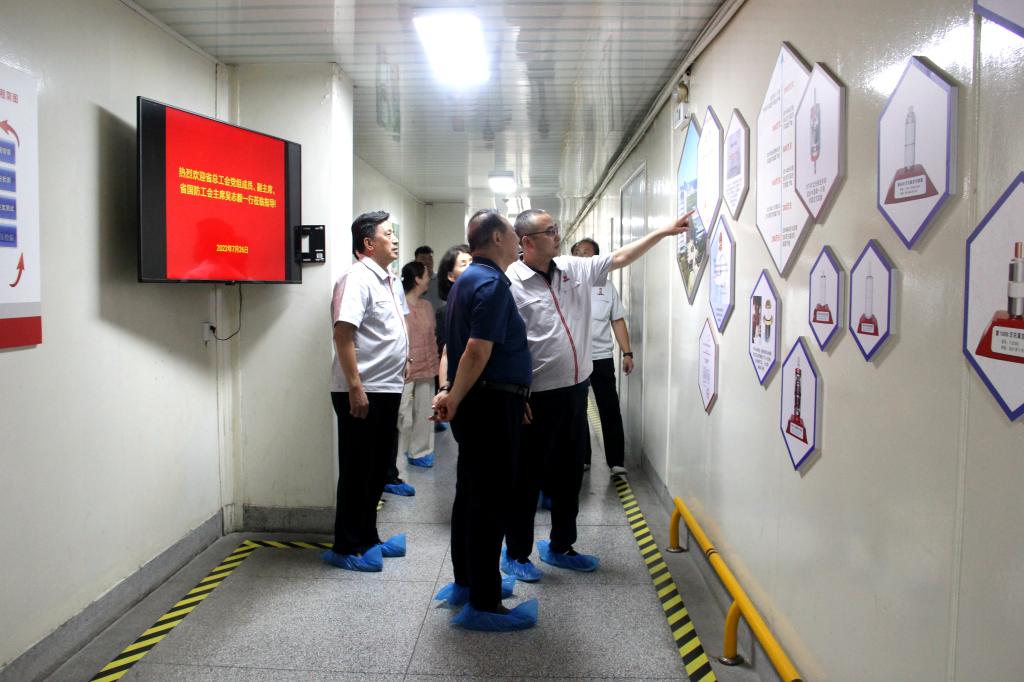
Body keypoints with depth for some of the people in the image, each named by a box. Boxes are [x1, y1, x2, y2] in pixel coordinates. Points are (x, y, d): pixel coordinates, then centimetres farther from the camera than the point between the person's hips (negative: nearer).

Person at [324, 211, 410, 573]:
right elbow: (342, 333, -22)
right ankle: (346, 548, 14)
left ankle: (367, 539, 29)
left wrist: (402, 364, 21)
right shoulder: (357, 279, -15)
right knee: (358, 472, 1)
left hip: (387, 389, 9)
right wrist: (355, 387, -25)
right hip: (362, 392, -9)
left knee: (378, 468, 16)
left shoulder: (390, 281, 14)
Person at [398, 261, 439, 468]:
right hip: (406, 370, -7)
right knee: (403, 415, -6)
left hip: (426, 369, 7)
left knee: (424, 414, 12)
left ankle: (420, 452, 24)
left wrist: (435, 364, 15)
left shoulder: (427, 306, 12)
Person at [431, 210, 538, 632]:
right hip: (493, 405, -10)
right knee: (490, 501, -4)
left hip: (476, 404, 10)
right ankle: (482, 605, 5)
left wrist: (448, 390, 15)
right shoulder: (492, 283, -16)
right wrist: (454, 401, -16)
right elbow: (478, 351, -23)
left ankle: (466, 582, 31)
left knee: (471, 493, 17)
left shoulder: (468, 279, 16)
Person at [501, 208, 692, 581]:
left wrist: (663, 231, 10)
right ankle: (516, 554, 23)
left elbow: (619, 258, 14)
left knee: (570, 474, 17)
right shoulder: (511, 283, -14)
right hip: (537, 397, -7)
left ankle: (560, 546, 34)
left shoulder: (574, 268, 6)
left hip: (575, 390, 7)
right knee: (528, 478, 6)